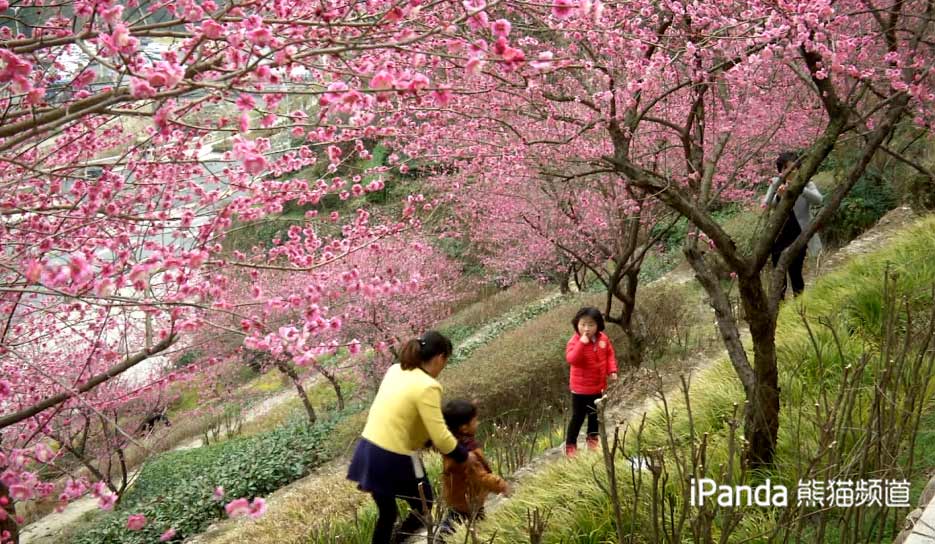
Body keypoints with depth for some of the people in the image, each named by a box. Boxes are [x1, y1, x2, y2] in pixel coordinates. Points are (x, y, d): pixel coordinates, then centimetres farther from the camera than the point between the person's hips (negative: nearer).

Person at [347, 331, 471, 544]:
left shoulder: (395, 370, 6)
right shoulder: (427, 387, -18)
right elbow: (441, 438, -19)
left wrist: (428, 440, 19)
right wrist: (464, 456, -3)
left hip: (367, 452, 8)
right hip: (393, 460, -8)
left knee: (386, 513, 25)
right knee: (424, 507, 18)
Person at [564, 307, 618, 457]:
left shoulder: (603, 339, -6)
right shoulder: (575, 341, -22)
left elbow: (610, 354, 9)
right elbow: (572, 360, -38)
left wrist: (612, 370, -3)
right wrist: (582, 343, -42)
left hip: (598, 386, 5)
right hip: (580, 388, -5)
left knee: (595, 415, 21)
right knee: (578, 417, 4)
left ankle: (592, 438, 42)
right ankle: (570, 445, 17)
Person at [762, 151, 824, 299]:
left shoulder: (805, 183, -3)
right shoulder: (776, 183, 4)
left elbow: (818, 199, -20)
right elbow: (766, 204, -7)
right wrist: (778, 195, -29)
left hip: (798, 236, -3)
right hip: (778, 237, 3)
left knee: (795, 272, -3)